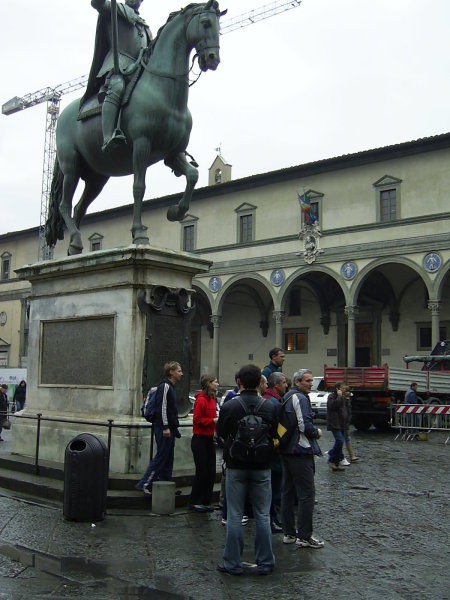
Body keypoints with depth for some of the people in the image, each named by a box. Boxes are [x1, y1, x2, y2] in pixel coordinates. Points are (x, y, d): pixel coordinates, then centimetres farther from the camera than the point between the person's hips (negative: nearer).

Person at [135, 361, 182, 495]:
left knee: (168, 459, 11)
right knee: (161, 457, -8)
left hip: (169, 429, 10)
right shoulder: (165, 386, -12)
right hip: (163, 429, -10)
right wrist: (165, 427, -22)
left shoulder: (171, 387, 19)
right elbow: (162, 407, -19)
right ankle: (144, 484, -4)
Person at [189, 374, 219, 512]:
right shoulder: (201, 400, -15)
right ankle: (195, 502, 11)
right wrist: (213, 420, -22)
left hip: (209, 439, 9)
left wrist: (218, 419, 4)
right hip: (200, 440, -9)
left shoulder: (212, 399, 12)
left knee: (211, 472, 10)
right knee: (202, 472, -2)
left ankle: (206, 501, 19)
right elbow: (197, 419, -18)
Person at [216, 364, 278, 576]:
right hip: (262, 467, 1)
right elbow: (275, 435, 3)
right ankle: (265, 562, 16)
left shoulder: (229, 407, -11)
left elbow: (221, 433, 2)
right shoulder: (270, 407, -7)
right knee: (262, 516, 10)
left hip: (236, 466, -1)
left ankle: (233, 563, 12)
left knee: (235, 516, 7)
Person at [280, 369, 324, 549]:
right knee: (306, 493, -5)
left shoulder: (287, 398, 16)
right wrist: (317, 432, -4)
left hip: (286, 451, 10)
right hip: (301, 451, -10)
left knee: (288, 492, 13)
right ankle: (304, 536, -3)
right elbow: (305, 425, -22)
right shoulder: (300, 398, -14)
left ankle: (289, 533, 21)